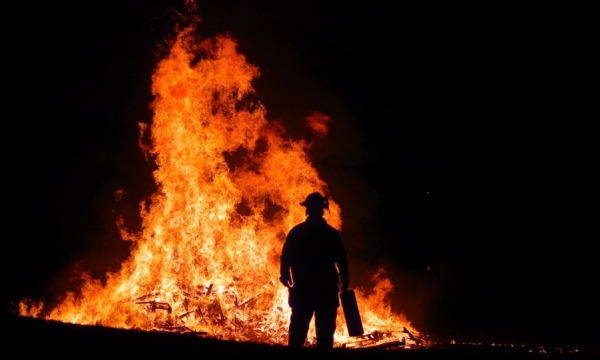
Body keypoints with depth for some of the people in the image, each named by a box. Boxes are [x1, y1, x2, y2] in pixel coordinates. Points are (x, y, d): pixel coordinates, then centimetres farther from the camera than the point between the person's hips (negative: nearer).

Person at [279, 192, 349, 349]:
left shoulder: (296, 232, 0)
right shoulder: (332, 233, 0)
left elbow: (286, 256, -2)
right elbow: (341, 260, -1)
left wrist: (285, 276, 10)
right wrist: (344, 283, 5)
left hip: (302, 289, 1)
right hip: (327, 289, -1)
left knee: (299, 327, 7)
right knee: (325, 329, 2)